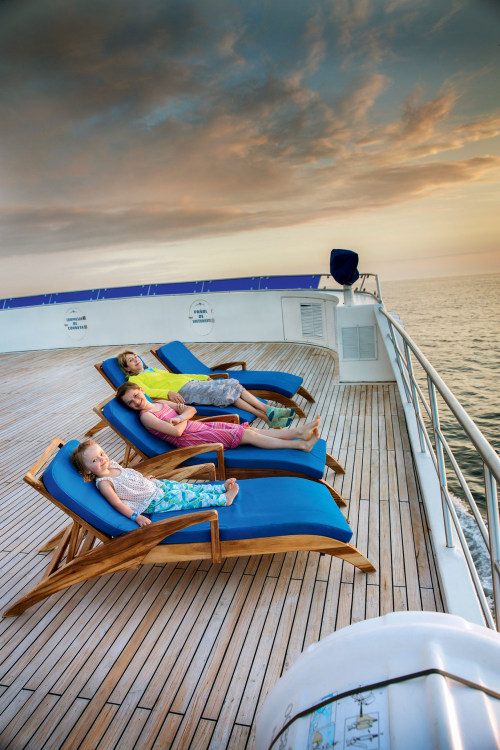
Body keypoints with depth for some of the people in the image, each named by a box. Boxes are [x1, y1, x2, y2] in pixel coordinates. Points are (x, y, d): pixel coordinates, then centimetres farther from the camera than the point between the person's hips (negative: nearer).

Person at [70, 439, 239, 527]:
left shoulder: (112, 464, 4)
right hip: (152, 503, -8)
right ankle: (224, 499, -5)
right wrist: (136, 517, -27)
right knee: (187, 498, -10)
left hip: (155, 485, 8)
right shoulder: (103, 483, -20)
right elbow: (117, 504, -22)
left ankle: (222, 487, 12)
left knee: (188, 487, 5)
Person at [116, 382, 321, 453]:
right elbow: (176, 431, -20)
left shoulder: (161, 403, 16)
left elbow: (191, 410, 12)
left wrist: (180, 416, -9)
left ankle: (299, 432, -10)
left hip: (201, 427, 8)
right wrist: (183, 416, 0)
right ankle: (299, 444, -15)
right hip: (190, 440, -8)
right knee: (247, 435, -15)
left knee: (250, 429, -5)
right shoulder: (146, 416, -9)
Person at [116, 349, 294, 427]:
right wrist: (168, 393, -29)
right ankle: (265, 416, -29)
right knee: (223, 392, -24)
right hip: (182, 392, -8)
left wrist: (204, 377, 25)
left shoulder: (154, 370, 32)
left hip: (191, 382, 8)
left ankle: (268, 409, -20)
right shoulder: (134, 379, 9)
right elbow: (147, 391, -10)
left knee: (231, 384, -11)